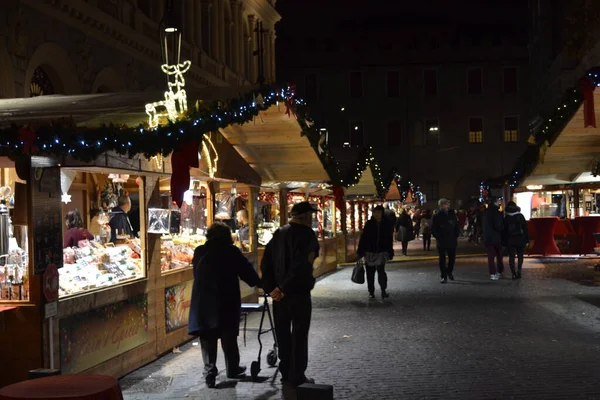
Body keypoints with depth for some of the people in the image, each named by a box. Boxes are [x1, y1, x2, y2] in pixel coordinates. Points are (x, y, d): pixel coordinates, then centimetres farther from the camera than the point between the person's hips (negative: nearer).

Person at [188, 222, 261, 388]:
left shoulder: (199, 251, 4)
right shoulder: (231, 251, -4)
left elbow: (196, 274, 11)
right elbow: (246, 270, 3)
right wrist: (258, 283, 20)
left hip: (203, 301, 2)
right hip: (226, 301, -2)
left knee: (207, 339, 8)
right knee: (229, 337, 13)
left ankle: (210, 373, 4)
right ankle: (233, 369, 25)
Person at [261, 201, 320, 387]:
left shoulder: (278, 234, 10)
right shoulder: (307, 234, -11)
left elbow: (265, 263, 5)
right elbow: (301, 266, -22)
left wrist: (270, 287, 1)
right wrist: (285, 289, -17)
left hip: (279, 293, 6)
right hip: (299, 292, -6)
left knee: (283, 333, 14)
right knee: (299, 335, 3)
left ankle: (286, 373, 22)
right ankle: (297, 376, 7)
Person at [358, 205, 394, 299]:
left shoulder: (386, 224, 2)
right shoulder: (369, 224, -2)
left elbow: (390, 239, 8)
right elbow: (363, 238, -2)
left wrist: (390, 252, 7)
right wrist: (360, 251, -5)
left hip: (381, 252, 0)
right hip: (370, 252, 0)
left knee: (381, 271, -10)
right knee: (370, 272, 6)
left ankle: (383, 291, 4)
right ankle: (371, 292, 17)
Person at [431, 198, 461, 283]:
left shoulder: (452, 214, 6)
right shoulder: (437, 216, -4)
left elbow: (457, 226, 14)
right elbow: (433, 229, -3)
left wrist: (456, 236, 3)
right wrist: (438, 238, -12)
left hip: (452, 241, 3)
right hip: (441, 241, -3)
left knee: (452, 257, 9)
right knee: (442, 259, 1)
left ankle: (450, 271, 33)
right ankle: (444, 277, 6)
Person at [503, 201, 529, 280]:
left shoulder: (506, 218, -1)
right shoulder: (520, 216, -2)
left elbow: (504, 230, 0)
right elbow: (525, 228, -2)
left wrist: (504, 241, 6)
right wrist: (527, 240, 1)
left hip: (510, 241, 0)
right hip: (520, 240, 0)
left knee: (511, 257, 3)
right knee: (520, 256, 15)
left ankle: (514, 274, -4)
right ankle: (519, 270, 0)